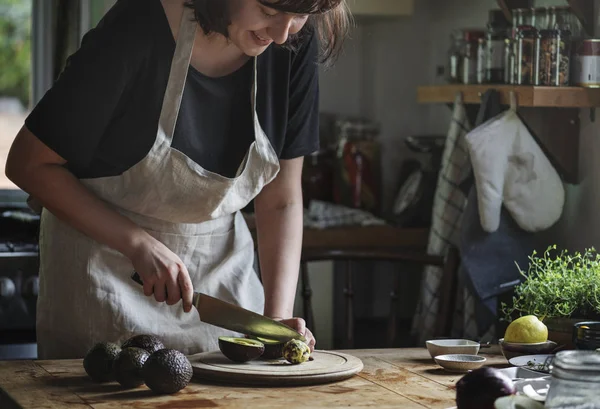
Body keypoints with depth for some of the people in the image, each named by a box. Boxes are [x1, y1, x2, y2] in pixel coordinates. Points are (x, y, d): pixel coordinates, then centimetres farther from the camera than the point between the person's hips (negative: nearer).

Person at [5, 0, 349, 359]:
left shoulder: (296, 47, -10)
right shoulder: (137, 30, -24)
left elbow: (281, 201, -4)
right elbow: (28, 165, -17)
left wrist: (278, 316, -16)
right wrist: (139, 245, -22)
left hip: (221, 262, 4)